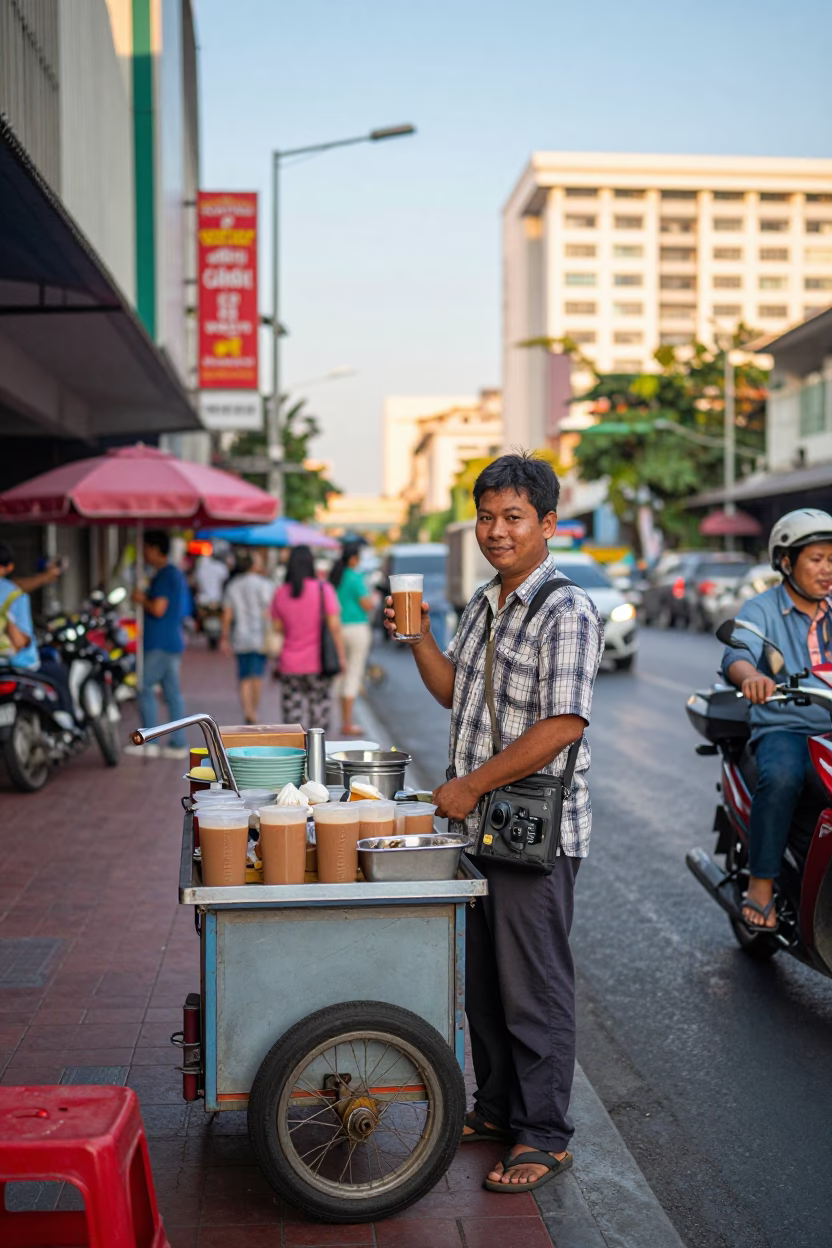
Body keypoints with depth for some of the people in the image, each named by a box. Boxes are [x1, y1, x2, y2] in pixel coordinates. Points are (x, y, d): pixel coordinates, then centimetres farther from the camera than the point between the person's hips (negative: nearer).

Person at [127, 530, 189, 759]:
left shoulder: (164, 576, -15)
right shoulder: (175, 573, 17)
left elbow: (158, 609, -22)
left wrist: (142, 600, -5)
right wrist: (147, 599, 19)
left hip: (161, 644, -10)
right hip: (173, 642, 10)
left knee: (145, 690, -5)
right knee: (172, 692, 8)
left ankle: (149, 743, -4)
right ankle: (178, 744, 8)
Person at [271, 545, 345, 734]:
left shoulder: (280, 593, 0)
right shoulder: (323, 589, -8)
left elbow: (277, 628, 4)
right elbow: (334, 626, -11)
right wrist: (341, 656, -4)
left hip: (290, 665, 2)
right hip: (318, 663, -2)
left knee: (293, 716, 5)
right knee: (320, 712, 8)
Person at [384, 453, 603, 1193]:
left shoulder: (566, 612, -15)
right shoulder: (485, 604, 12)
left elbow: (562, 725, -22)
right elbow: (455, 693, 23)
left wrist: (471, 785, -19)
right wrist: (418, 638, 6)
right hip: (480, 823, 9)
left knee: (534, 989, 2)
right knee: (482, 979, 18)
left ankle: (545, 1136, 15)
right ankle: (497, 1109, 34)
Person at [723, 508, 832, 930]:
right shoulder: (761, 610, 3)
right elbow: (737, 654, -17)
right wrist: (749, 676, -41)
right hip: (784, 727, -4)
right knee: (781, 777, -35)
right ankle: (761, 884, -24)